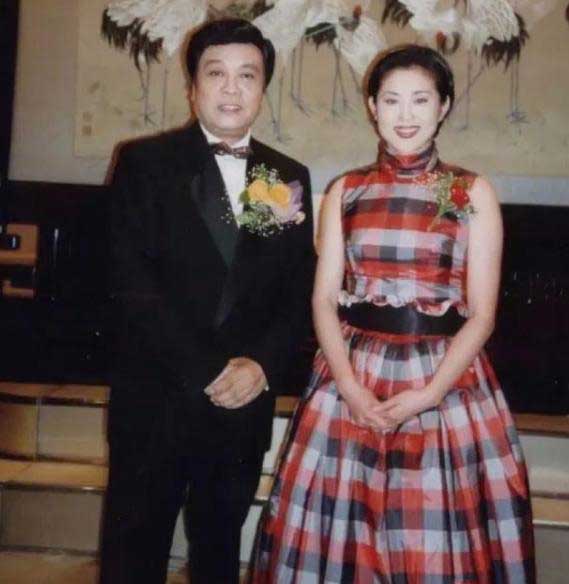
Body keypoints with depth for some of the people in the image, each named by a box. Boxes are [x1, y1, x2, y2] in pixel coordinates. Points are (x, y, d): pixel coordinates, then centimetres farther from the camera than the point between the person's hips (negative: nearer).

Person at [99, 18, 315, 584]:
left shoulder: (289, 177, 8)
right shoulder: (144, 162, -3)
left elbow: (300, 291, 7)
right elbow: (133, 283, -11)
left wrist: (262, 366, -9)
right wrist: (207, 372, -14)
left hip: (245, 402, 3)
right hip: (155, 399, -3)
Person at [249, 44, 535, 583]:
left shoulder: (473, 193, 1)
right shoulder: (346, 191, 7)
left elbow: (481, 313, -3)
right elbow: (324, 298, 3)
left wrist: (429, 393, -14)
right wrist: (349, 385, -10)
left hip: (447, 378, -1)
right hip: (354, 373, 2)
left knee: (439, 537, 5)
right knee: (340, 525, 8)